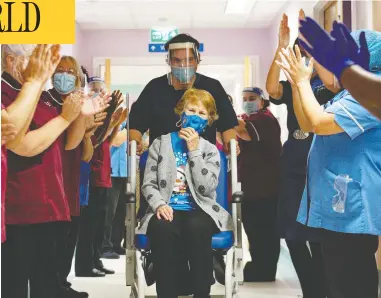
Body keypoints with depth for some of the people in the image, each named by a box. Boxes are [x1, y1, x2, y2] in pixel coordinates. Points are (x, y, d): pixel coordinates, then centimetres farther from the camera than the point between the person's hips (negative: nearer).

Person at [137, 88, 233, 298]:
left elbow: (206, 188, -6)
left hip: (199, 210, 0)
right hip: (168, 209, 0)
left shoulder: (210, 150, 11)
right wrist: (159, 204, -15)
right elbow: (148, 184, 6)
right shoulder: (160, 144, 12)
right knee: (163, 228, -36)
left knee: (197, 226, -37)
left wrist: (194, 150, -8)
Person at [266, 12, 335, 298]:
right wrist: (282, 46, -17)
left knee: (320, 235, -5)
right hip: (294, 162, 4)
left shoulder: (328, 83, 3)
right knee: (293, 234, 7)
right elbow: (271, 89, -11)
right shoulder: (291, 87, 10)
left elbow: (334, 82, -21)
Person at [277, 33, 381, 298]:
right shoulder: (350, 92, 17)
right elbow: (308, 124, 20)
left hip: (353, 208, -11)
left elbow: (320, 123, -24)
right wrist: (297, 82, 11)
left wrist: (303, 80, -12)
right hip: (337, 204, 11)